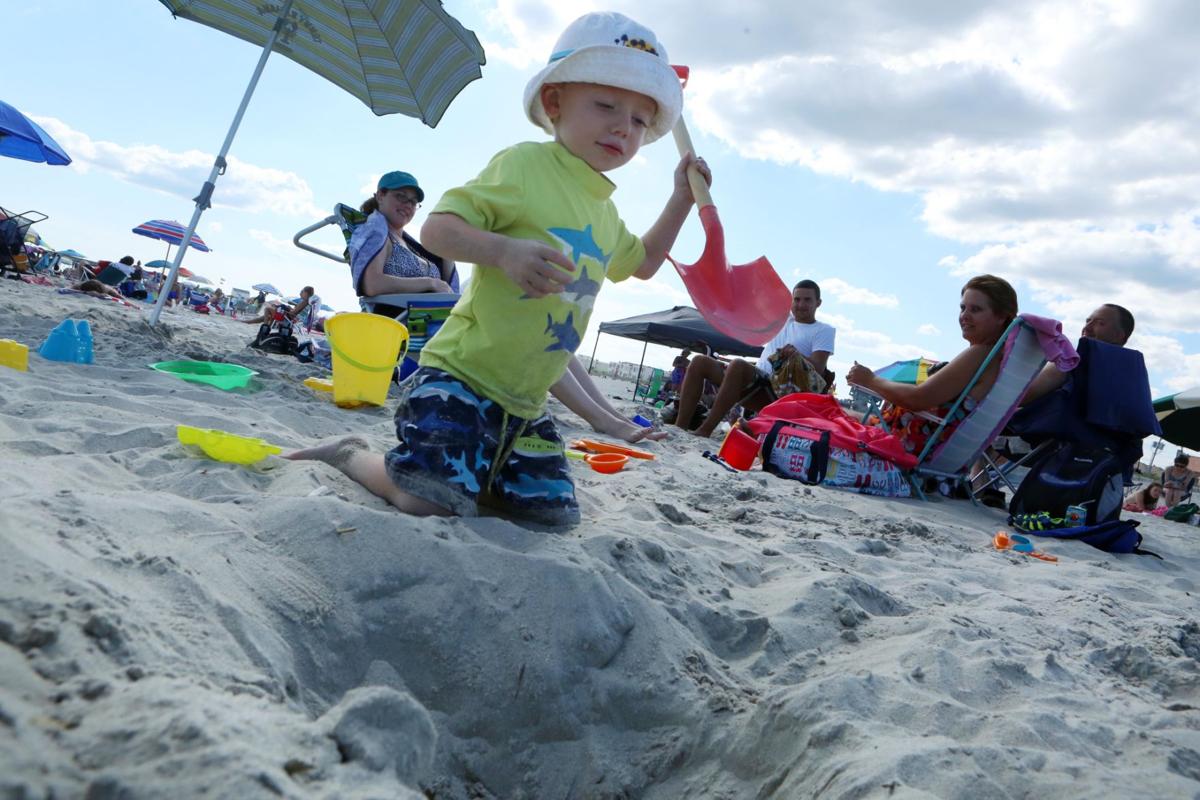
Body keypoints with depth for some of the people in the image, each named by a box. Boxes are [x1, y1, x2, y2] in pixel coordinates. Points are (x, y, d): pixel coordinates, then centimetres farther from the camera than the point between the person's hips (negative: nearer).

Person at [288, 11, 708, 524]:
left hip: (525, 401, 8)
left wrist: (681, 200, 21)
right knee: (432, 500, -22)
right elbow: (436, 229, -14)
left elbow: (642, 263, 32)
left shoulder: (604, 213, 14)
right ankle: (347, 456, 8)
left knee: (553, 509, 6)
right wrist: (503, 251, -32)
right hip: (462, 376, -8)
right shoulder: (524, 164, -10)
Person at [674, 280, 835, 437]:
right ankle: (680, 427, -21)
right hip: (754, 379, 7)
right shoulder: (783, 320, 25)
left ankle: (704, 431, -38)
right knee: (699, 362, -9)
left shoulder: (824, 331, 7)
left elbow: (818, 369, -7)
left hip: (778, 390, -7)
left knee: (738, 365, -36)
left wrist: (798, 356, -26)